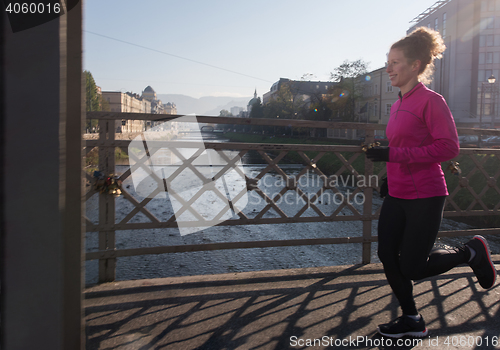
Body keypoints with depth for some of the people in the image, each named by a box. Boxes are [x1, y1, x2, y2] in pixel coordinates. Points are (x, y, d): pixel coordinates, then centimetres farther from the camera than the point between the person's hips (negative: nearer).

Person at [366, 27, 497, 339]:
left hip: (424, 198, -8)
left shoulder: (430, 100, -13)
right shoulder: (398, 105, 11)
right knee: (388, 257, 6)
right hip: (397, 196, 8)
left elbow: (449, 147, -20)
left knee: (411, 268, -1)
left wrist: (393, 155, -23)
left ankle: (471, 253, 24)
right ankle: (412, 321, 24)